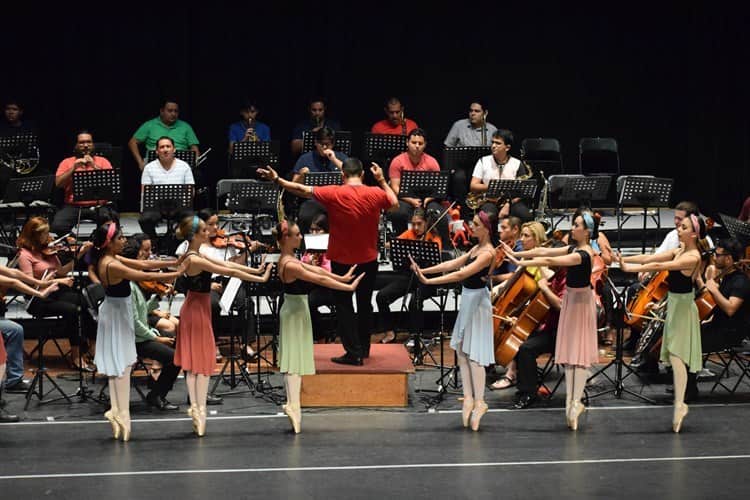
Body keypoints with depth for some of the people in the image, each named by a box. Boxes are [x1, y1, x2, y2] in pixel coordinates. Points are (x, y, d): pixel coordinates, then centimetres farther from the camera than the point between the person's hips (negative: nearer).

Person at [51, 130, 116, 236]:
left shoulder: (102, 161, 12)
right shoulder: (67, 162, 12)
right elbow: (58, 183, -1)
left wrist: (94, 166, -12)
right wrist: (73, 168, -10)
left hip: (98, 206, 0)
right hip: (73, 206, 0)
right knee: (57, 226, -26)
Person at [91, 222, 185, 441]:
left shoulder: (111, 259, 4)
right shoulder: (112, 265, -26)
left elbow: (143, 264, 5)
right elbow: (146, 276, -27)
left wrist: (174, 262, -1)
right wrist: (177, 274, -22)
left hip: (117, 311, 10)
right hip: (117, 314, -10)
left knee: (118, 364, 11)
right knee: (122, 364, -4)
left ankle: (118, 410, 14)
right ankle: (121, 412, 0)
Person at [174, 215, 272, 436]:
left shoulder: (195, 256, 8)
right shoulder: (195, 260, -23)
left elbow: (225, 264, 10)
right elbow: (229, 272, -22)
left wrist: (254, 270, 8)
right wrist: (261, 279, -18)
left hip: (195, 308, 10)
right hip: (197, 310, -10)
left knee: (194, 362, 10)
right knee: (202, 361, -2)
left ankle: (195, 407, 14)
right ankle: (199, 409, 2)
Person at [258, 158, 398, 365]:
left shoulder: (334, 194, -17)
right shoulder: (375, 194, -9)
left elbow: (303, 190, -12)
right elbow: (394, 203, 10)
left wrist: (277, 180, -4)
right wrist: (382, 180, 16)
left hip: (342, 260, -3)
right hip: (368, 260, 3)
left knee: (344, 305, 6)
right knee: (365, 304, 17)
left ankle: (354, 352, 2)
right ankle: (364, 348, 27)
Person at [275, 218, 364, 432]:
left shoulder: (289, 260, 7)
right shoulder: (290, 265, -24)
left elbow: (315, 269, 12)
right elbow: (320, 280, -24)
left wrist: (342, 278, 12)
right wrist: (349, 287, -20)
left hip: (297, 310, 10)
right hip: (294, 312, -10)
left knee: (296, 359, 11)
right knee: (294, 359, -13)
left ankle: (293, 403, 15)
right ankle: (293, 405, -17)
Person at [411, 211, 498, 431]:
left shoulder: (488, 253, -19)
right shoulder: (477, 248, 10)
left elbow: (461, 274, -26)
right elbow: (453, 264, 7)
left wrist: (429, 281, -30)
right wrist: (424, 270, -3)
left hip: (478, 301, -9)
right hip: (468, 299, 9)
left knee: (473, 354, -5)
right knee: (461, 349, 8)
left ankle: (479, 402, 1)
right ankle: (469, 397, 10)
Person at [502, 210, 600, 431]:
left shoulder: (583, 254, -21)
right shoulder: (573, 249, 6)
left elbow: (549, 261, -28)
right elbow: (543, 251, 4)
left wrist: (521, 263, -29)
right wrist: (516, 254, -3)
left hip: (581, 301, -9)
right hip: (570, 299, 9)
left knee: (579, 352, -7)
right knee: (569, 353, 7)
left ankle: (576, 401, -7)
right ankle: (570, 400, 9)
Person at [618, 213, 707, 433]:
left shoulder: (693, 257, -18)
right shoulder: (679, 251, 9)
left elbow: (659, 266, -27)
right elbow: (651, 258, 2)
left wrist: (631, 268, -29)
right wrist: (625, 260, -9)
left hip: (683, 306, -9)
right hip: (674, 303, 9)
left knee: (676, 355, -13)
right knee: (675, 357, 10)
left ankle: (679, 404, -12)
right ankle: (680, 404, 16)